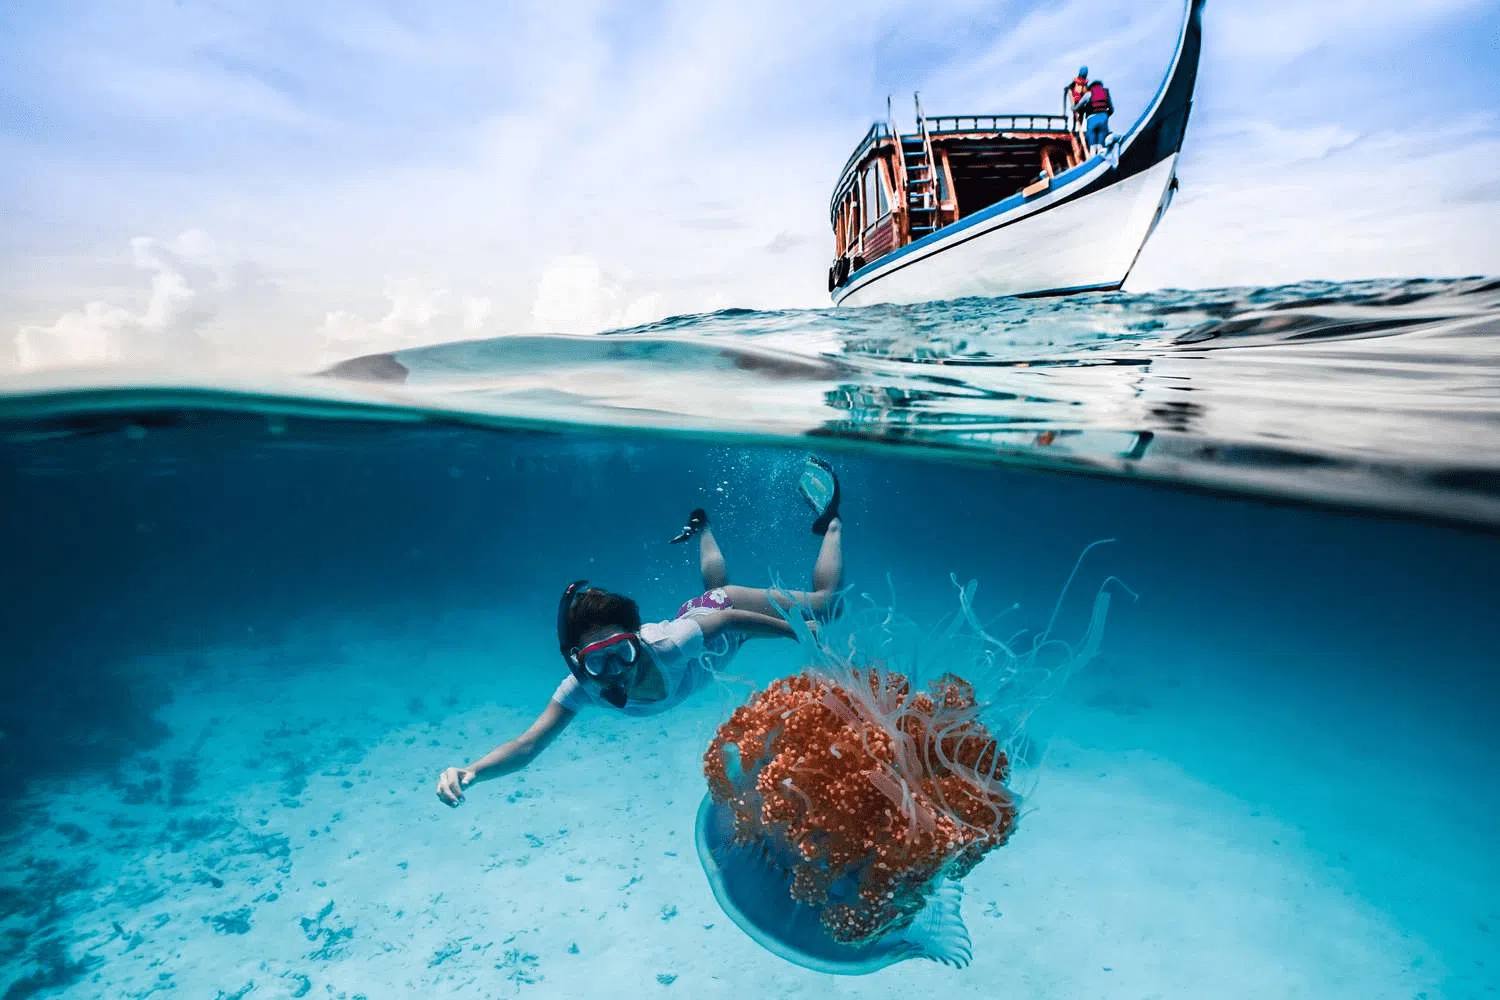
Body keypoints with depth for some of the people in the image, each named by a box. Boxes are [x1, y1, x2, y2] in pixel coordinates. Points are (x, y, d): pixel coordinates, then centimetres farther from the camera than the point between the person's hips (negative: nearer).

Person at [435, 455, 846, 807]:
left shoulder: (665, 647, -46)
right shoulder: (581, 688, -34)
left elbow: (729, 619, -32)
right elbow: (527, 745, -38)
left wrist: (799, 631, -21)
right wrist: (468, 771, -58)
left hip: (727, 614, -4)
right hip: (690, 615, 4)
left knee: (825, 603, 17)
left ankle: (830, 522, 37)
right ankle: (702, 526, 64)